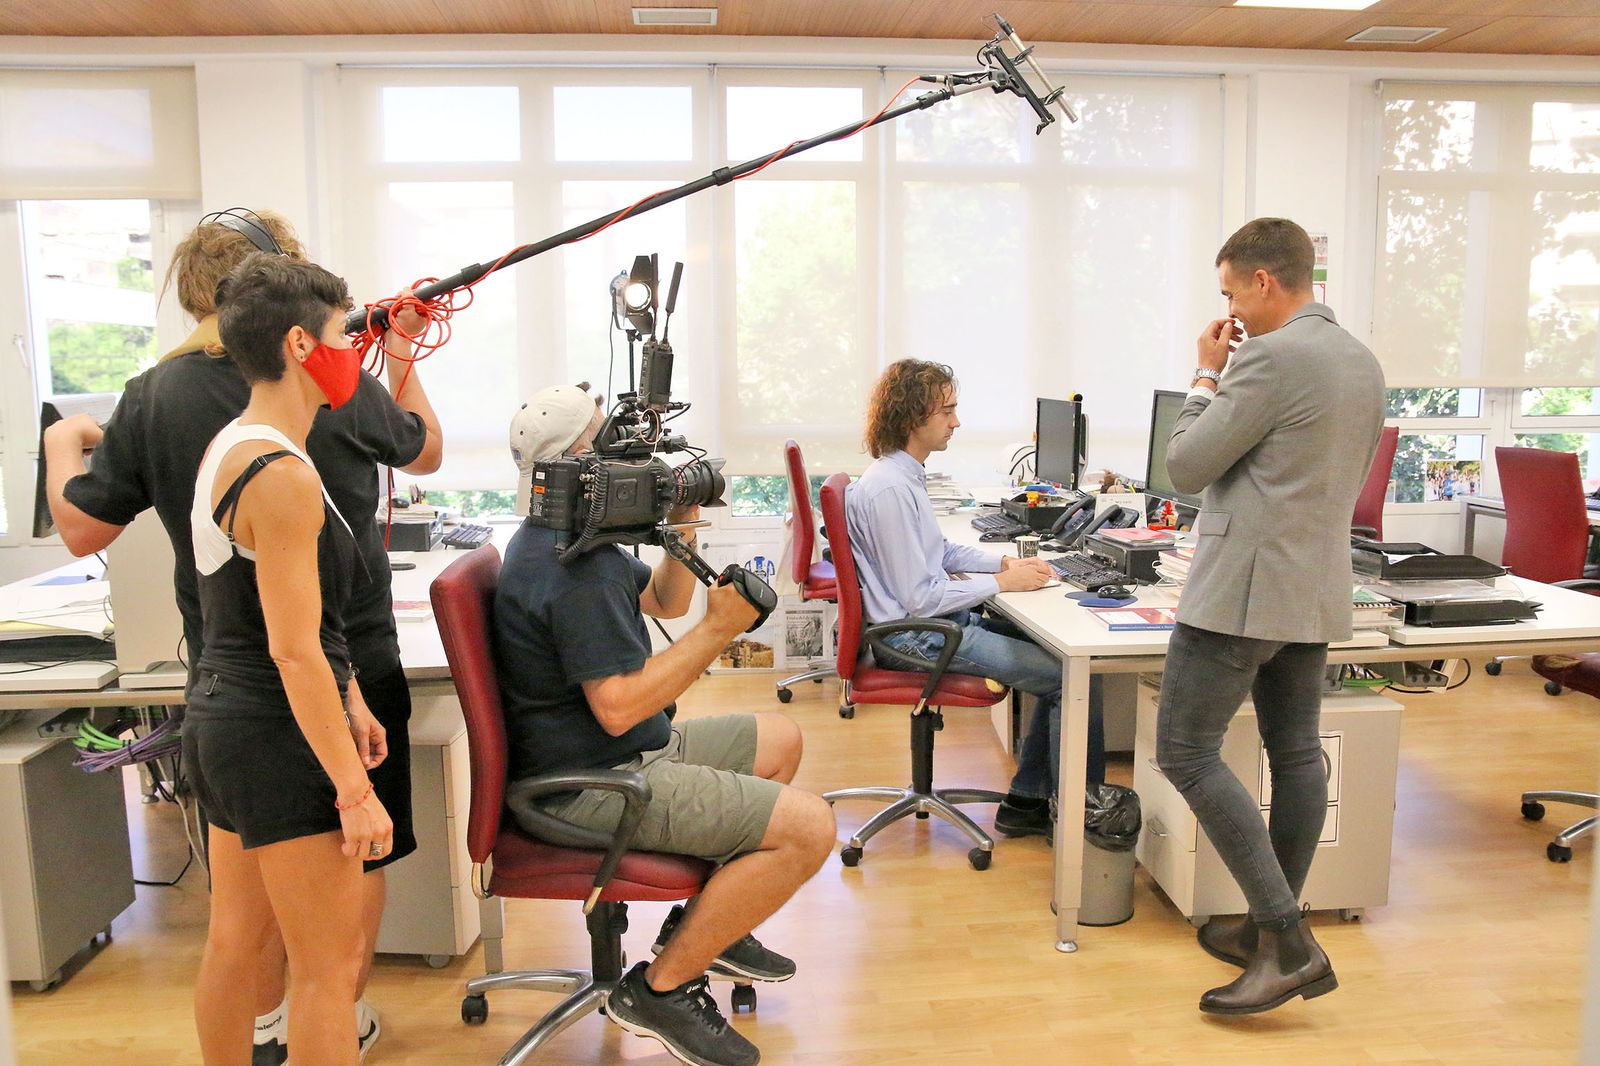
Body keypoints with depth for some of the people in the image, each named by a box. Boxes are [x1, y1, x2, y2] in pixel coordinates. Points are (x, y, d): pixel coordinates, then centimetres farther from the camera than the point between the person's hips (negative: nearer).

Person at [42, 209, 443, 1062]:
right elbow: (426, 454, 7)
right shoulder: (342, 386, -12)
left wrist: (63, 441, 18)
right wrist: (402, 359, 20)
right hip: (352, 664, -2)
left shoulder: (152, 399, -7)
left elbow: (81, 530, 0)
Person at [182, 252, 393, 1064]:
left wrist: (349, 700, 21)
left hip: (222, 720, 10)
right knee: (329, 965, 1)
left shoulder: (228, 448, 10)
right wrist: (355, 789, -19)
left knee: (235, 937, 21)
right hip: (279, 734, -10)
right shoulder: (283, 476, -22)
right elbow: (294, 652, -23)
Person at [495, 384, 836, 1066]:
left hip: (622, 753, 11)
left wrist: (683, 530, 2)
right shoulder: (577, 568, -25)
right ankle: (660, 989, -4)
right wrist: (719, 629, -24)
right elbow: (618, 705, -29)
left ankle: (705, 920, 26)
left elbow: (664, 600, 20)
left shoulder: (570, 538, 11)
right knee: (809, 827, -18)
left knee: (780, 739, 23)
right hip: (589, 784, -11)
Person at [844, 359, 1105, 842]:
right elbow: (921, 598, -22)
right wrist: (1001, 583, -13)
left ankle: (1026, 802, 16)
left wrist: (1006, 562, 7)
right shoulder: (888, 488, -21)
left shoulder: (904, 475, 11)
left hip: (937, 622, 11)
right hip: (918, 637, -11)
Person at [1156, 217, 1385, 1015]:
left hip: (1243, 588, -10)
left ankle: (1287, 938, -5)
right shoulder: (1362, 361, 14)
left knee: (1186, 754, -5)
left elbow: (1185, 467, -11)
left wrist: (1207, 376, 1)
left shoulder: (1271, 357, -16)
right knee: (1296, 755, 13)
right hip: (1317, 588, 10)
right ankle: (1276, 929, 25)